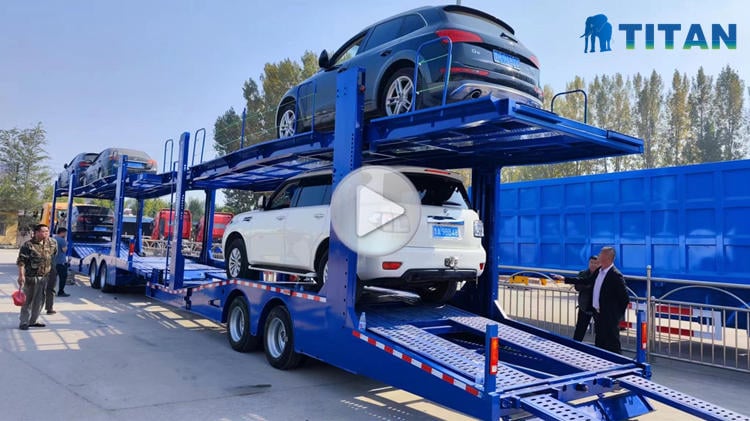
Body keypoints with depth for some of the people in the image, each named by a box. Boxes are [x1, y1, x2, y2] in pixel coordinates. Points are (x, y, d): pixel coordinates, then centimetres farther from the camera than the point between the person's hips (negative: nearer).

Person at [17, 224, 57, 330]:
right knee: (28, 300, 2)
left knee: (39, 300, 12)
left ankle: (32, 321, 24)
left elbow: (54, 257, 24)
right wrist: (21, 275, -20)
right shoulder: (28, 245, -11)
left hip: (44, 277, 6)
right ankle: (24, 322, 11)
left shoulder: (52, 244, 6)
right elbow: (21, 261, -13)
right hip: (31, 277, -6)